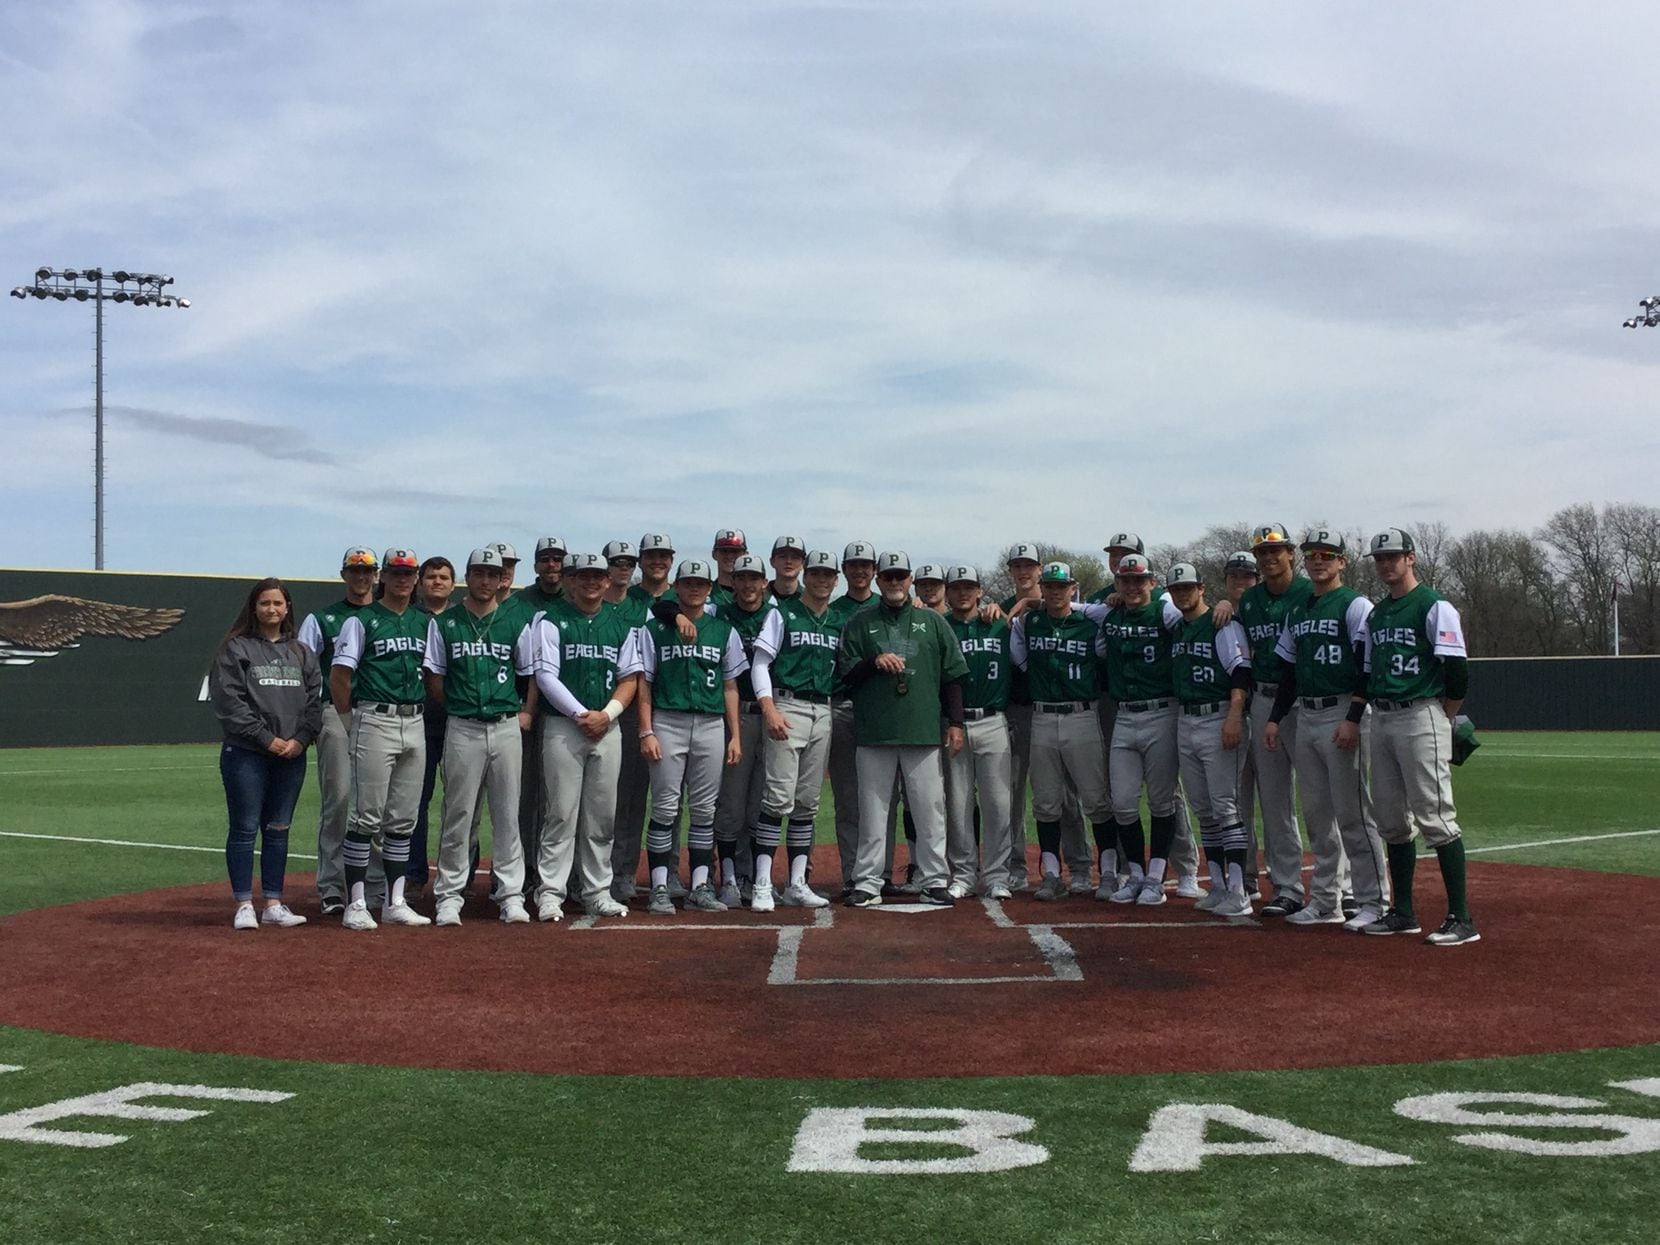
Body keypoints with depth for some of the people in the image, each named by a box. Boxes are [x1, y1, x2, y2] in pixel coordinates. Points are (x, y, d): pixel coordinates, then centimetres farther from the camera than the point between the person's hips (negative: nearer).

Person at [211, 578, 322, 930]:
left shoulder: (302, 653, 14)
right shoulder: (235, 649, 0)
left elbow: (315, 700, 9)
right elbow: (229, 702, -8)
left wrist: (301, 738, -6)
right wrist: (266, 739, -14)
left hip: (292, 756, 4)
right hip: (246, 755, -4)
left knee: (278, 830, 8)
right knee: (244, 829, -2)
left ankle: (273, 904, 14)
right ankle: (244, 905, 4)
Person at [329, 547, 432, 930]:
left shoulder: (424, 623, 14)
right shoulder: (361, 621, -2)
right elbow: (338, 676, -4)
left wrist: (420, 711, 9)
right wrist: (353, 725, -4)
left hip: (415, 723, 6)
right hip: (375, 722, -6)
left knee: (403, 820, 8)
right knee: (367, 817, -5)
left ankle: (395, 903, 15)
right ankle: (355, 905, 0)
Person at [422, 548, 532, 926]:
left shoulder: (515, 622, 8)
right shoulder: (444, 623, 5)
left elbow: (532, 677, 11)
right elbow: (433, 678, 8)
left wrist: (523, 715, 5)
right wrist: (457, 707, 4)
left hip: (506, 728, 1)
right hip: (462, 729, -1)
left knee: (508, 814, 3)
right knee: (458, 814, 2)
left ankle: (511, 893, 8)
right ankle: (450, 894, 9)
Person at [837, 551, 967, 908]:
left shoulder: (932, 622, 13)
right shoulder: (860, 624, 12)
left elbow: (952, 675, 11)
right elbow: (846, 674, 6)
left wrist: (955, 722, 4)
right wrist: (875, 661, -12)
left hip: (924, 731, 0)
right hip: (874, 732, 0)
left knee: (930, 811, 0)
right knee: (873, 811, 2)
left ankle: (934, 883, 7)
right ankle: (867, 884, 7)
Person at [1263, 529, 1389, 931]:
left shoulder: (1356, 606, -6)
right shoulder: (1297, 612, 17)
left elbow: (1367, 669, -12)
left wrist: (1353, 720, -20)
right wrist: (1274, 718, 14)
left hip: (1343, 716, -8)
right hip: (1305, 717, 8)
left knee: (1353, 813, -7)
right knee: (1316, 814, 10)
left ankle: (1374, 902, 0)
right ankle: (1324, 900, 18)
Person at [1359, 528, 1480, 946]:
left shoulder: (1434, 606, -6)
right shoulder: (1376, 614, 18)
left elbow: (1457, 672, -11)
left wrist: (1442, 721, -6)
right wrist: (1378, 715, 14)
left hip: (1421, 716, -8)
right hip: (1381, 720, 8)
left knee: (1435, 817, -11)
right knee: (1392, 821, 10)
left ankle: (1460, 919, -8)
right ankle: (1403, 912, 18)